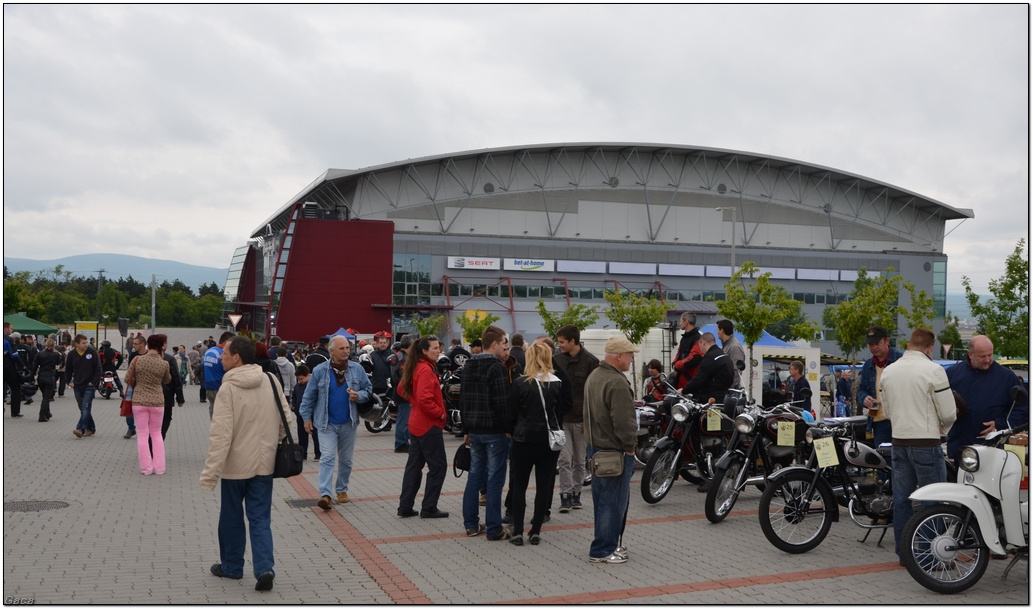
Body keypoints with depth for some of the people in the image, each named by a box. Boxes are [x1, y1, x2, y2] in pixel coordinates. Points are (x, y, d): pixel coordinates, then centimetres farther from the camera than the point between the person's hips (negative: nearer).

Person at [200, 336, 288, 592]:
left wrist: (210, 473, -17)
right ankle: (264, 568, -3)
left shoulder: (228, 388, -17)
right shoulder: (270, 382, -1)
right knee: (260, 519, 9)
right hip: (264, 463, 4)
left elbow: (220, 435, -20)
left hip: (236, 464, -4)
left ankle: (231, 567, 27)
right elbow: (285, 420, 5)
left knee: (231, 517, 15)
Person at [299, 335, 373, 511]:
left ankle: (342, 490, 28)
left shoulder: (357, 369, 0)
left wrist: (359, 396, -13)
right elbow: (309, 396, 2)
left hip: (348, 423, 3)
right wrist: (306, 417, 2)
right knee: (327, 457, -12)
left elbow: (369, 389, 8)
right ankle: (324, 494, -15)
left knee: (346, 459, 12)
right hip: (327, 423, -3)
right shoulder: (320, 370, -5)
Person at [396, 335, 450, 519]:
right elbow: (425, 399, -27)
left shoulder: (416, 368, 11)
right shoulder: (426, 370, -18)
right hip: (430, 425, -10)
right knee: (438, 466, 0)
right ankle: (429, 508, 5)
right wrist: (440, 413, -14)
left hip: (416, 424, 10)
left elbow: (402, 389, 22)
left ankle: (405, 507, 16)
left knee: (414, 466, 13)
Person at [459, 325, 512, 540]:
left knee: (474, 476, 13)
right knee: (495, 479, -2)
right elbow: (503, 402, -19)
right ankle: (494, 529, 2)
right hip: (495, 431, -8)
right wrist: (509, 428, -9)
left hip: (474, 430, 8)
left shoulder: (469, 366, 11)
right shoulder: (497, 367, -14)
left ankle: (471, 525, 18)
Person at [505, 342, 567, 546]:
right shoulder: (557, 384, -2)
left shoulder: (520, 383, -11)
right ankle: (536, 531, 12)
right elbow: (561, 412, 5)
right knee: (544, 486, 9)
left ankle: (518, 533, 6)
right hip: (549, 440, 3)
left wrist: (513, 432, 12)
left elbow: (512, 413, -5)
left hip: (524, 440, -2)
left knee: (519, 486, 7)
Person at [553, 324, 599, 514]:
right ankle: (565, 495, 0)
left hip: (581, 419, -2)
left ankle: (576, 493, 22)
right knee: (565, 458, -4)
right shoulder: (557, 360, 6)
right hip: (561, 418, 2)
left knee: (579, 460, 9)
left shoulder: (591, 361, -6)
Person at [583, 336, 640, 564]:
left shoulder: (594, 376, 11)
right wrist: (630, 447, -12)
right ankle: (603, 550, 3)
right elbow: (624, 422, -24)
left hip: (595, 446, 10)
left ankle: (608, 543, 27)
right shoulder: (617, 383, -21)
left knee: (601, 499, 16)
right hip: (615, 451, -10)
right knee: (613, 501, -2)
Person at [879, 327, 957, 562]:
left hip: (899, 441, 6)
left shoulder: (888, 372, 6)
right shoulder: (933, 370, -12)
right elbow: (948, 413, -10)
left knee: (902, 499, 11)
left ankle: (904, 552, 17)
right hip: (926, 443, -6)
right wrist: (942, 424, 11)